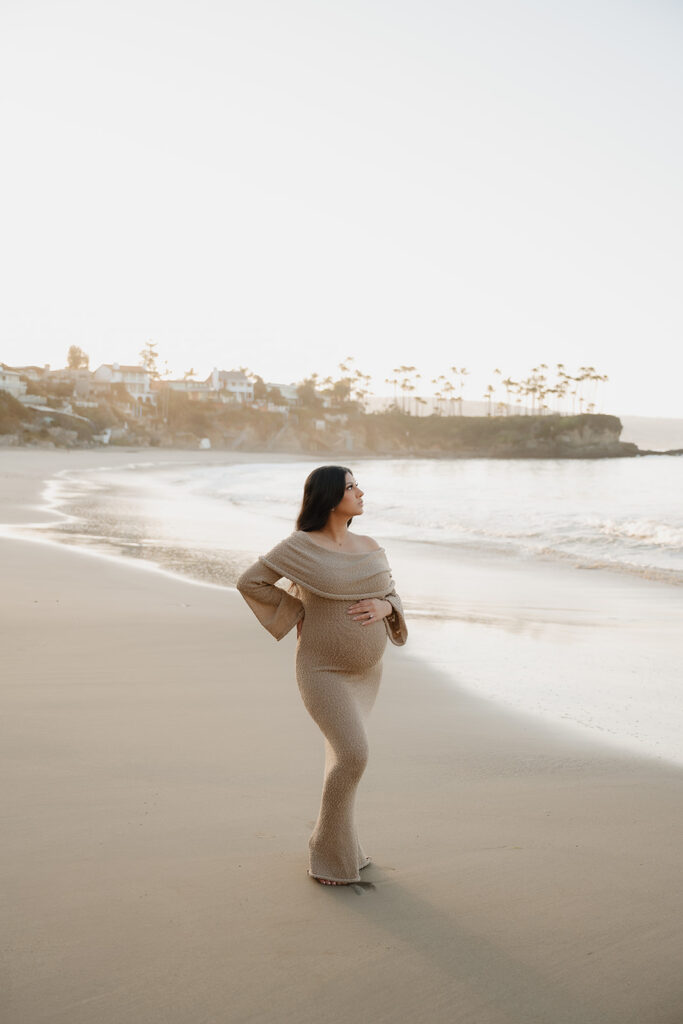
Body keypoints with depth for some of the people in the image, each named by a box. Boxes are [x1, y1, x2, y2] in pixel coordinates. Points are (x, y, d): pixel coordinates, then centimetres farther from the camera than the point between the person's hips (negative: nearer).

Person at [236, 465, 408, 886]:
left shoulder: (371, 548, 2)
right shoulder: (301, 546, -13)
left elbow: (393, 600, 7)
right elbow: (249, 582, -8)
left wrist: (383, 607, -17)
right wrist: (297, 612, -9)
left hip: (366, 668, 6)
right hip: (323, 670, -6)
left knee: (345, 754, 15)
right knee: (353, 756, -15)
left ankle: (336, 840, 32)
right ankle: (329, 854, 3)